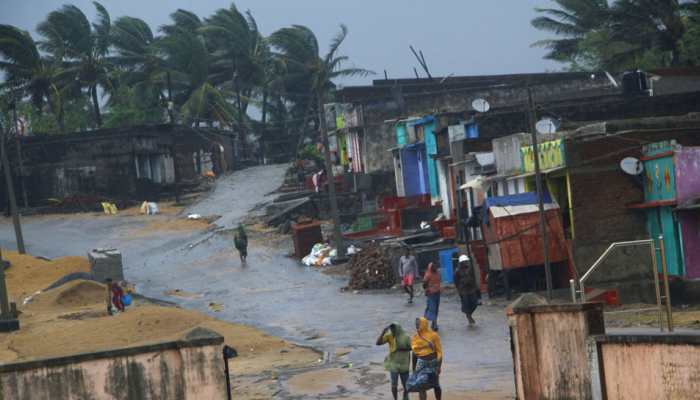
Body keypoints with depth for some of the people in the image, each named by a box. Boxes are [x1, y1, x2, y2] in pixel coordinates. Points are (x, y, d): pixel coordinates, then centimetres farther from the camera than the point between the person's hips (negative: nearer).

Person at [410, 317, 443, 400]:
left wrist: (439, 366, -14)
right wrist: (414, 369, 14)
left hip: (433, 362, -3)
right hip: (421, 363, 3)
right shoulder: (415, 337, 3)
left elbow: (439, 351, -7)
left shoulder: (433, 335, -9)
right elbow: (414, 353, 12)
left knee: (435, 385, 10)